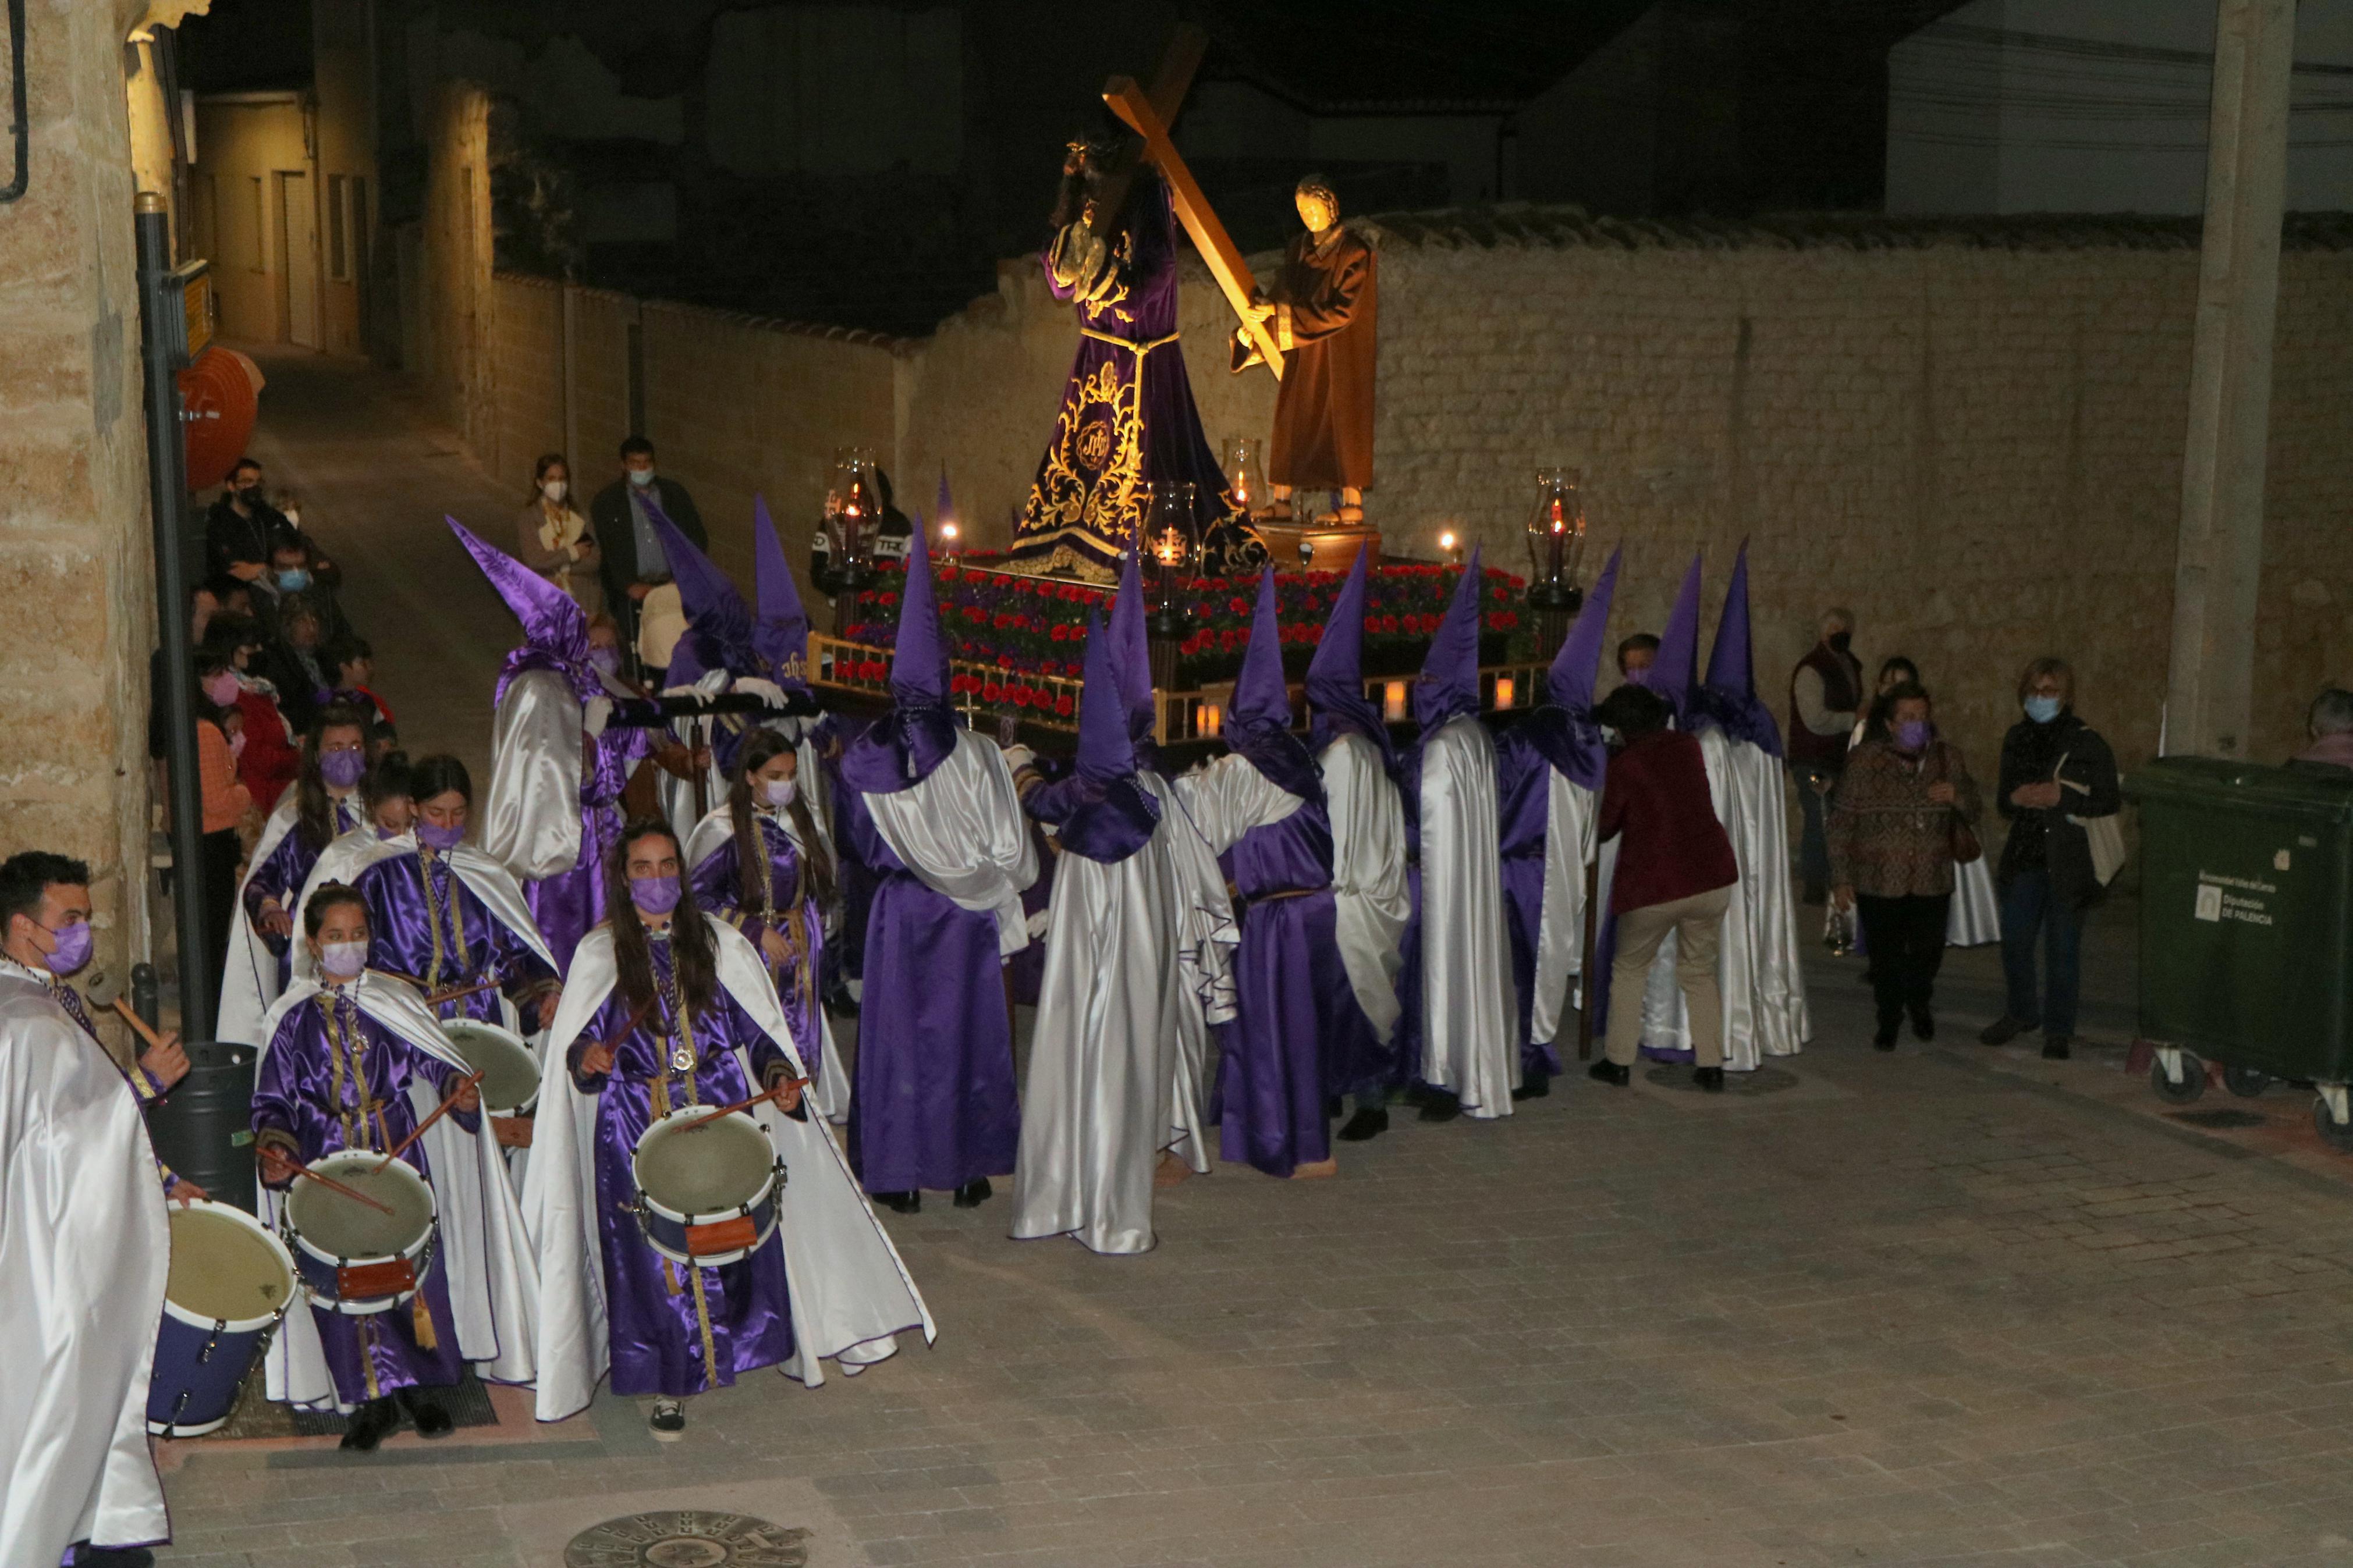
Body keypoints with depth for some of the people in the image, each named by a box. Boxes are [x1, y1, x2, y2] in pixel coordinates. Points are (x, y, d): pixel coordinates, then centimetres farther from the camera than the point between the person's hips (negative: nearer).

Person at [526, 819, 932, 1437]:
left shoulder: (720, 944, 6)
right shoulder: (598, 956, 2)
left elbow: (758, 1028, 6)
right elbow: (576, 1050, 2)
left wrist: (781, 1074, -12)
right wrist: (590, 1057, -20)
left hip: (721, 1116, 2)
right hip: (637, 1131, -1)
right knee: (653, 1256, -1)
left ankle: (737, 1344, 23)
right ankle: (667, 1385, 11)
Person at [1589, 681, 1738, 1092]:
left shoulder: (1625, 766, -10)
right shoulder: (1688, 747, 4)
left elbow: (1606, 826, 0)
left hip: (1653, 885, -4)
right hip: (1712, 877, 4)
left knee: (1630, 969, 15)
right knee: (1699, 971, 17)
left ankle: (1618, 1062, 16)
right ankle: (1711, 1066, 13)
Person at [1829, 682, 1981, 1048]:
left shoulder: (1946, 758, 3)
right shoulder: (1866, 760, -6)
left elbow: (1973, 812, 11)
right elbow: (1842, 821, -3)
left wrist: (1956, 795, -13)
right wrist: (1842, 878, -4)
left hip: (1932, 881, 2)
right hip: (1879, 881, -2)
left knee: (1927, 952, 9)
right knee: (1886, 957, 5)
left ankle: (1920, 1007, 40)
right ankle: (1889, 1022, 28)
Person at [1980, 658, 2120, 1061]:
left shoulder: (2086, 743, -8)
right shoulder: (2017, 738, 9)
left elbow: (2111, 800, -10)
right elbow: (2002, 800, 15)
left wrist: (2061, 797, -20)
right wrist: (2015, 797, -8)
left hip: (2068, 861, -5)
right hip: (2025, 858, 5)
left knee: (2063, 947, 2)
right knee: (2015, 940, 11)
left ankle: (2059, 1028, 15)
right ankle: (2022, 1012, 31)